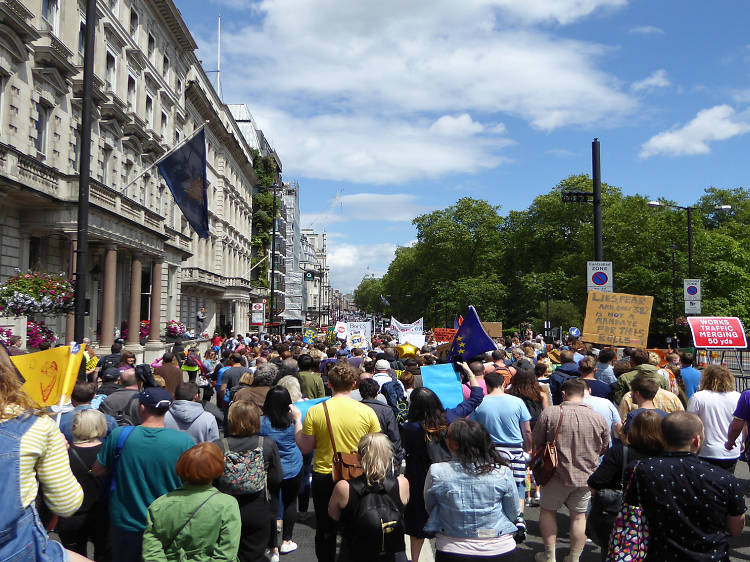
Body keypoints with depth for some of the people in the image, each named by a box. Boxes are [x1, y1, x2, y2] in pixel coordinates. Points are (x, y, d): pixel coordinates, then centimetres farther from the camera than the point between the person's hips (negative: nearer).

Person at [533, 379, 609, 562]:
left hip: (557, 473, -2)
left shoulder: (550, 413, -13)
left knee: (548, 510, 15)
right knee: (579, 515, 15)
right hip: (586, 476, 2)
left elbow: (536, 442, -5)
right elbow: (604, 449, 7)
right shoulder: (599, 418, -5)